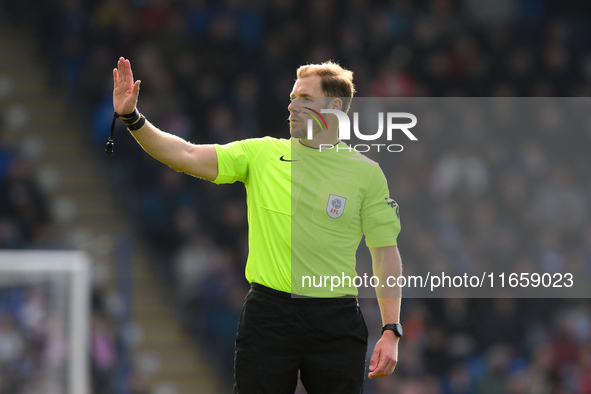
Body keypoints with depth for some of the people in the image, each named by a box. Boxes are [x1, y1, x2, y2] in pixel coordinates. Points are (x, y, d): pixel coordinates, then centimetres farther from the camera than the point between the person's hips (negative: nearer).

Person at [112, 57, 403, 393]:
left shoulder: (366, 173, 3)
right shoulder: (262, 154, 6)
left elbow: (386, 253, 3)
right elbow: (187, 156, -2)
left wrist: (391, 332, -4)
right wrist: (132, 118, -15)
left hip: (335, 322, -1)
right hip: (268, 312, 1)